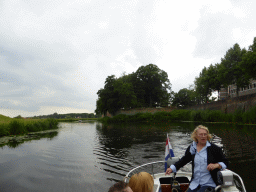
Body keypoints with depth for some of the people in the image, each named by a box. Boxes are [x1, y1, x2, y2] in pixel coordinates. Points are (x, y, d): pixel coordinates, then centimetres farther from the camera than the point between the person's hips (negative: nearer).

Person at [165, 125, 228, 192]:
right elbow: (184, 160, 17)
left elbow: (225, 162, 4)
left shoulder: (214, 148, -3)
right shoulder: (191, 148, 6)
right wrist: (172, 168, 7)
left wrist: (216, 165, -18)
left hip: (209, 184, -3)